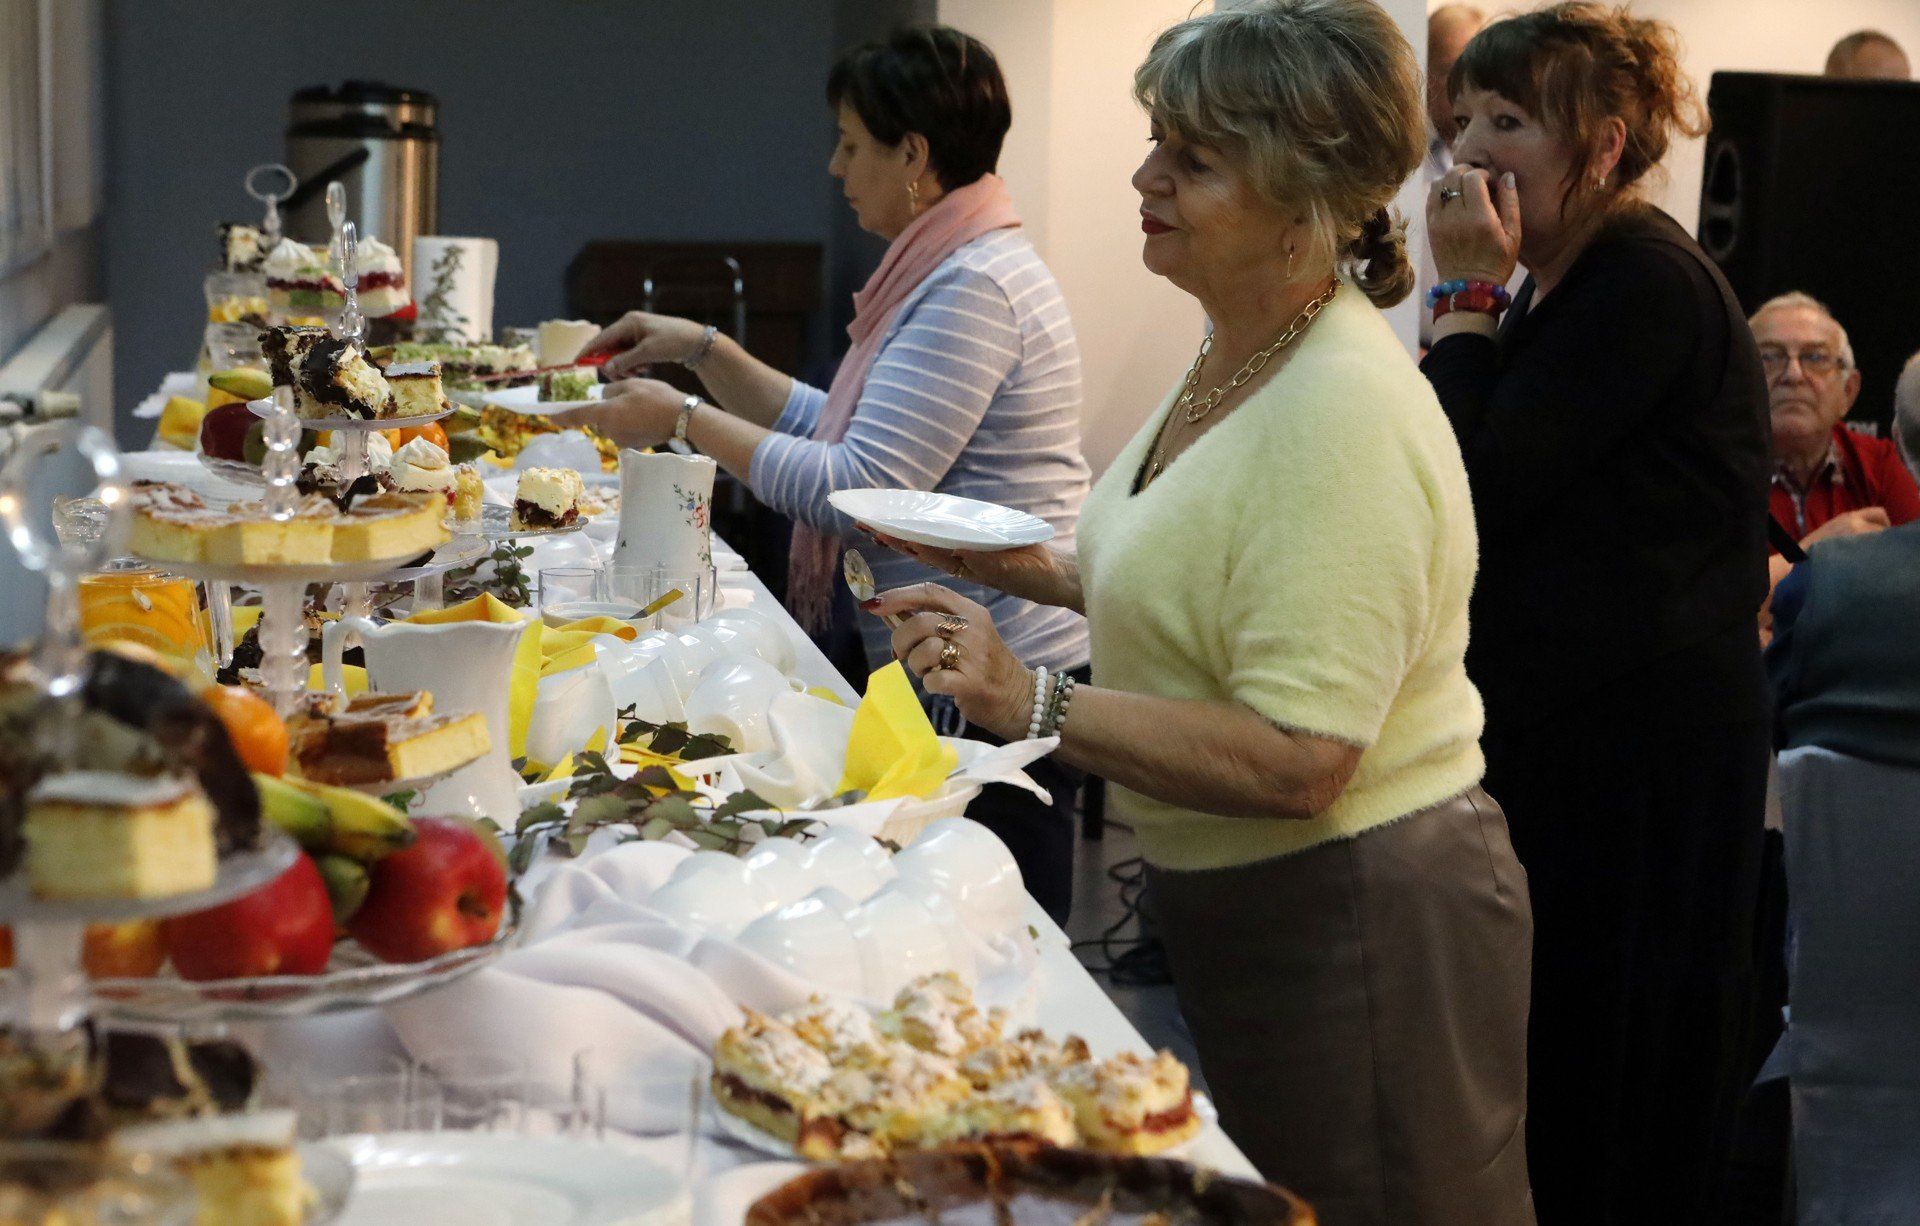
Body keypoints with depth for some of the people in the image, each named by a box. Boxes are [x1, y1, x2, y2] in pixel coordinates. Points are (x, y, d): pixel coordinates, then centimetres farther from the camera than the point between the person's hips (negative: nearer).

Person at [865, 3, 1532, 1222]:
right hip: (1232, 901, 9)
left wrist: (1036, 703, -31)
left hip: (1359, 926, -9)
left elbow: (1295, 760, -30)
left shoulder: (1345, 412, -27)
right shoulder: (1237, 355, 4)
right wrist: (1048, 573, 5)